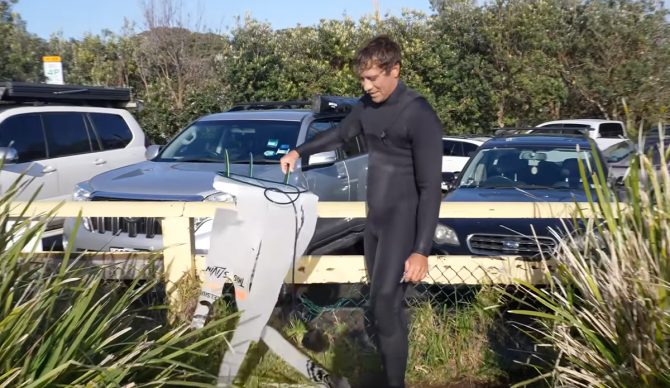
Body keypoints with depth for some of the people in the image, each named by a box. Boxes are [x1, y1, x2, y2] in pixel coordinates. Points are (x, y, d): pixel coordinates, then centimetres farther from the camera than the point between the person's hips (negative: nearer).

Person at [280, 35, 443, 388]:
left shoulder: (420, 116, -18)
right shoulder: (367, 105, 4)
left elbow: (430, 187, -19)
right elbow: (340, 134, 26)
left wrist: (421, 250, -22)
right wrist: (299, 151, 16)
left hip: (403, 224, -7)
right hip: (375, 220, 7)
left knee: (384, 308, -9)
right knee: (385, 302, 14)